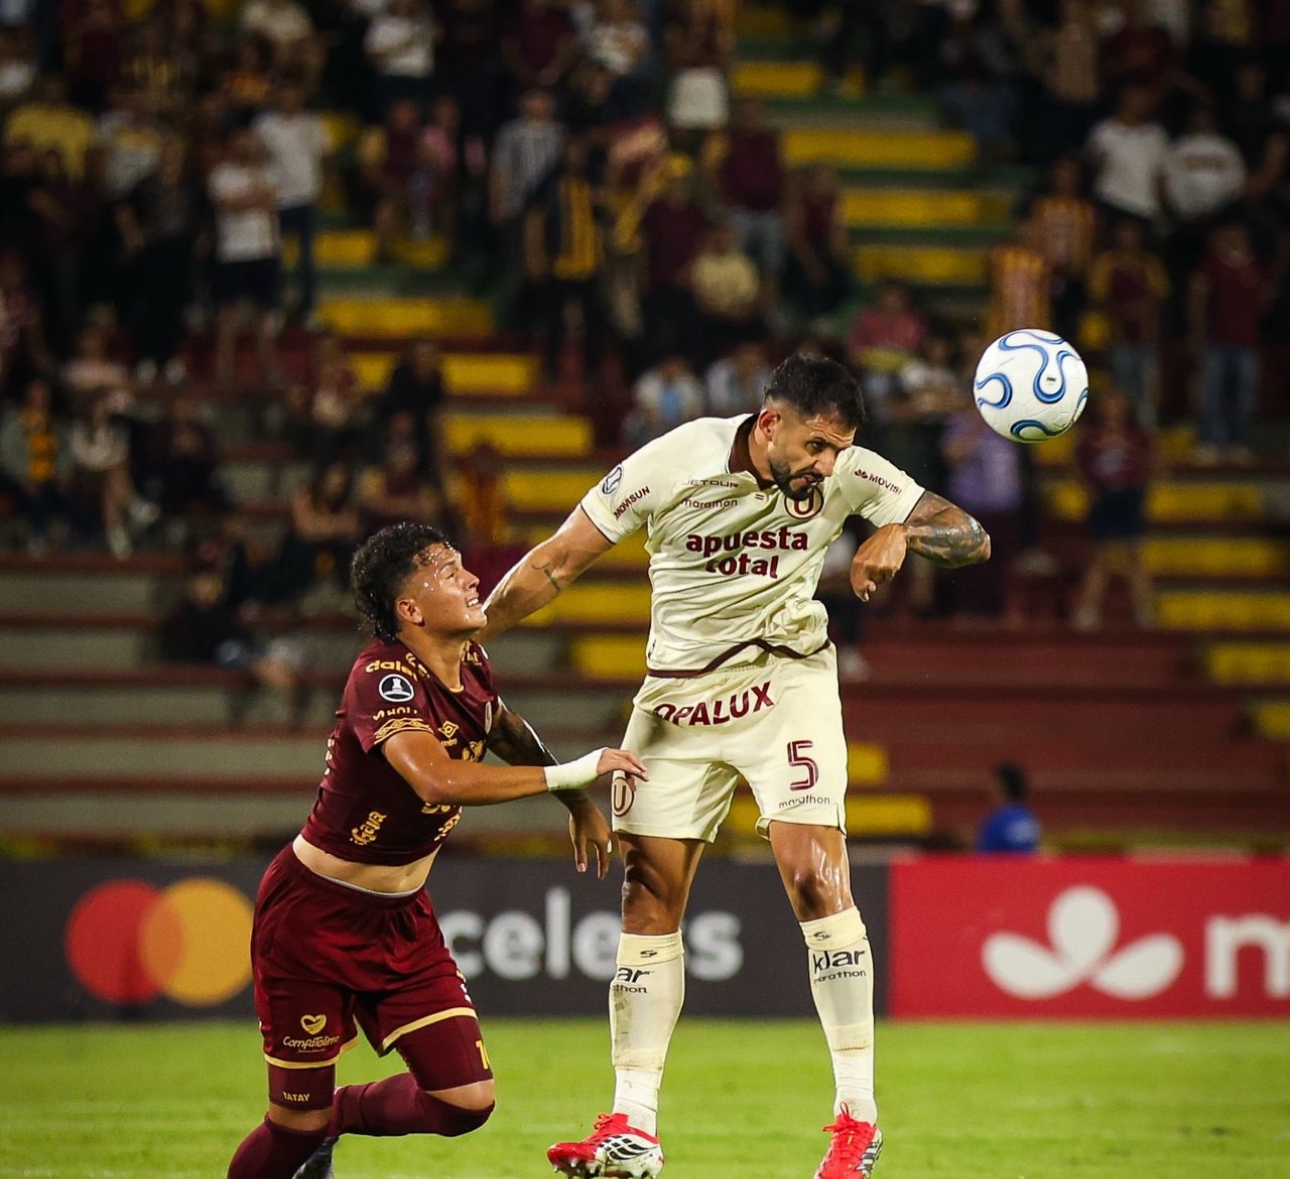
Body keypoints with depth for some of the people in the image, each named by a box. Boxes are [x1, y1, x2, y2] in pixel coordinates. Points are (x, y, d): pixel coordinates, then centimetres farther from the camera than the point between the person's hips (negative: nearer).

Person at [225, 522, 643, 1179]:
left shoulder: (469, 664, -1)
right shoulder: (383, 676, -26)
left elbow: (504, 729, 26)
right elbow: (438, 779, -44)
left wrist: (580, 805, 30)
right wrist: (569, 773, -36)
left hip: (401, 917, 7)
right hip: (314, 915, -7)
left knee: (467, 1102, -3)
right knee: (296, 1125, -4)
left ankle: (337, 1116, 25)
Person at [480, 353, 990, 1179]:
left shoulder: (849, 475, -11)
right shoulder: (670, 466, -15)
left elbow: (973, 539, -8)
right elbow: (557, 565, -8)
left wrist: (900, 534, -29)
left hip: (786, 683, -1)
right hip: (677, 693, 1)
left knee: (815, 875, -17)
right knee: (649, 896, -1)